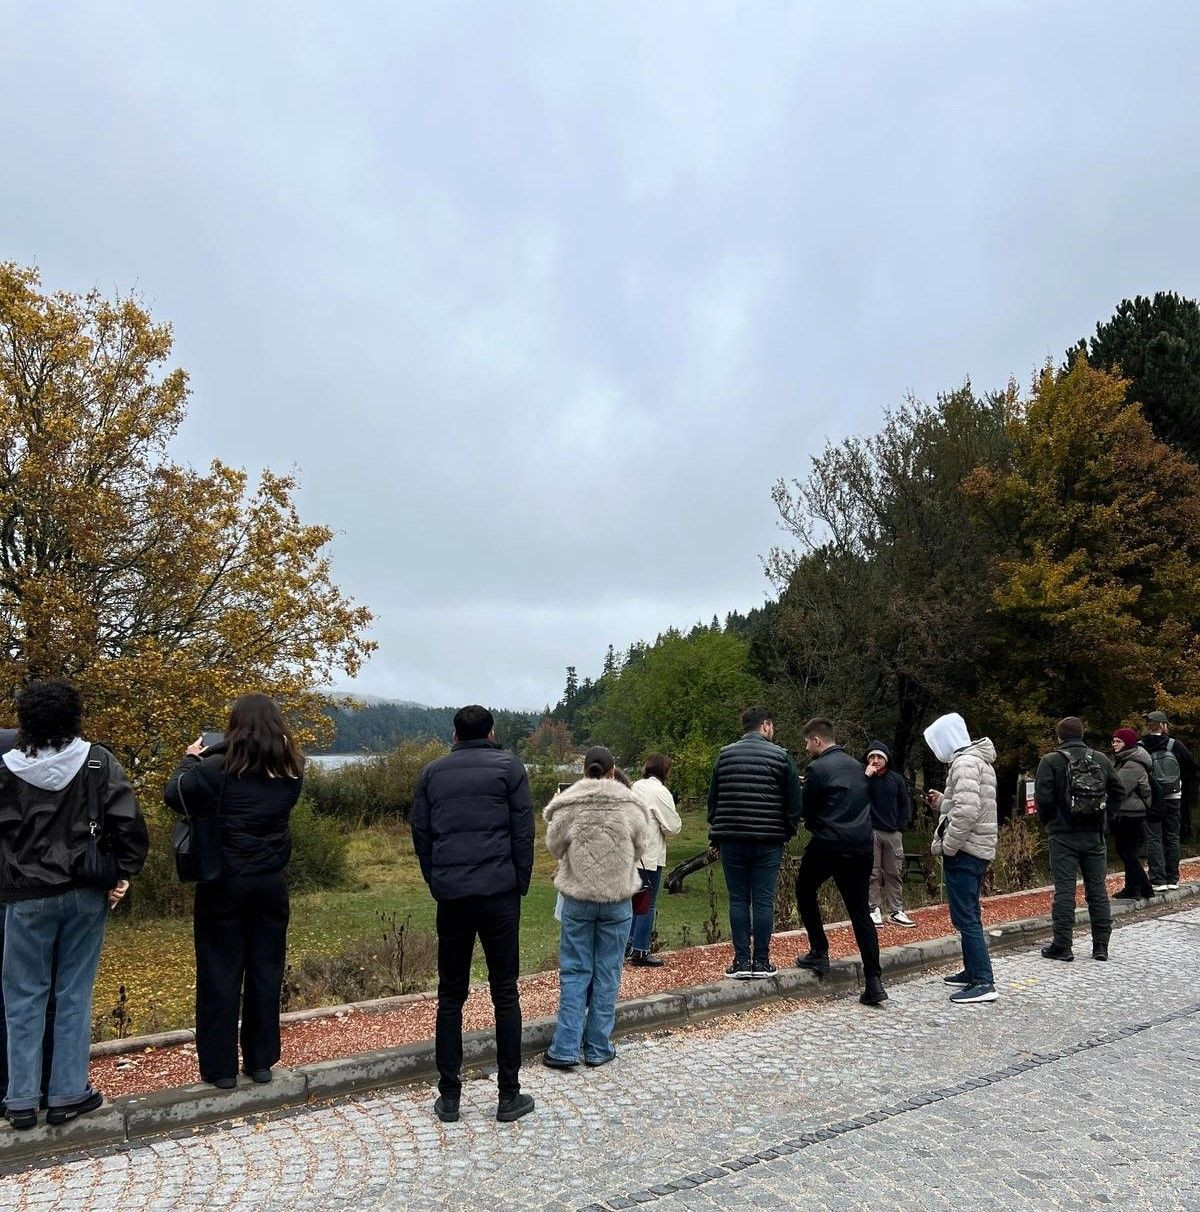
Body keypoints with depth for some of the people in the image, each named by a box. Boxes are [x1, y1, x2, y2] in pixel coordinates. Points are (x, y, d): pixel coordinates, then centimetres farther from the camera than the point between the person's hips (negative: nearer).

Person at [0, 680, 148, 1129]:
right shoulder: (98, 762, -8)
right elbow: (129, 822, -12)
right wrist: (124, 874, -2)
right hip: (85, 894, 1)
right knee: (74, 994, 10)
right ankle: (68, 1094, 16)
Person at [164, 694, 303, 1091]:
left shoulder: (219, 768, -15)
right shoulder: (291, 771, -3)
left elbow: (175, 793, -9)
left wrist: (191, 758, 8)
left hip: (224, 883, -3)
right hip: (271, 883, 3)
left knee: (220, 972, 8)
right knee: (266, 971, 12)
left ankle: (220, 1067, 15)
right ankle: (261, 1061, 21)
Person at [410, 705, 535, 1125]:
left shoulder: (433, 772, 10)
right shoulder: (508, 766, 2)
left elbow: (420, 833, 8)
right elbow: (523, 830, -3)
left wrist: (437, 884, 12)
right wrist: (520, 883, 5)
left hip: (451, 897, 2)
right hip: (499, 895, -2)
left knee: (450, 996, 12)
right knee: (505, 994, 6)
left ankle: (448, 1097, 16)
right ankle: (509, 1096, 11)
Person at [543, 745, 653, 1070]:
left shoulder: (567, 808, -9)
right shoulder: (630, 806, -8)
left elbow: (554, 847, 3)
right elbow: (643, 848, 3)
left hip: (578, 899, 0)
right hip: (618, 899, 0)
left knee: (575, 972, 9)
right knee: (607, 974, 9)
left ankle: (565, 1049, 8)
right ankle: (598, 1049, 16)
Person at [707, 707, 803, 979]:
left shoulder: (725, 754, 5)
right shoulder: (780, 755, -2)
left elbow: (712, 799, 9)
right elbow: (795, 801, -1)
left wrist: (716, 833, 18)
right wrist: (789, 831, 13)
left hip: (731, 839, 2)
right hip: (768, 841, -2)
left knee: (738, 899, 6)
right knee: (763, 900, 4)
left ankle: (742, 960, 6)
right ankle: (761, 961, 8)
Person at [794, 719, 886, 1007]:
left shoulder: (817, 768, -9)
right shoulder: (856, 766, 13)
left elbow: (807, 810, -5)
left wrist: (812, 825, 18)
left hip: (828, 846, -6)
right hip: (861, 847, 6)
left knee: (805, 891, 20)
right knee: (861, 912, 7)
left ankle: (819, 953, 16)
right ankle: (874, 981, -1)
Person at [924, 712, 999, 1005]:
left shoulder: (965, 762, -17)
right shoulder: (979, 760, 16)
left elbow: (967, 810, -28)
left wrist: (948, 846, -20)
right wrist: (942, 802, 13)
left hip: (964, 852, -11)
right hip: (979, 850, 11)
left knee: (965, 918, -8)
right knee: (970, 916, 19)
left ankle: (983, 983, -7)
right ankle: (973, 972, 28)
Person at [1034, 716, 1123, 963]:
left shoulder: (1050, 761, -9)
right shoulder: (1101, 759, 4)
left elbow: (1042, 797, -13)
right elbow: (1118, 791, 8)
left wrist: (1047, 822, 3)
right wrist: (1106, 813, 16)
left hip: (1064, 834, -4)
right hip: (1095, 834, 4)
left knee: (1064, 889, 0)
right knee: (1097, 889, 11)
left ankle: (1062, 945, 2)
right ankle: (1101, 945, 15)